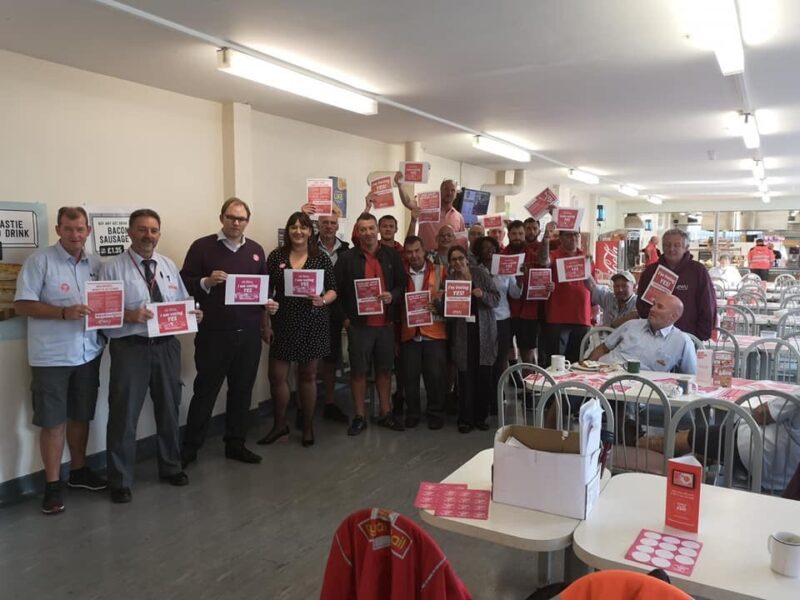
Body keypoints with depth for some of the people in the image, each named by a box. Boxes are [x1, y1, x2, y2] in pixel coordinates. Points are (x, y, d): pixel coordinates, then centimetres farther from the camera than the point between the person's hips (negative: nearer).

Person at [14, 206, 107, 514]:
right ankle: (52, 485, 14)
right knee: (52, 421, 2)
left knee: (80, 416, 16)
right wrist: (64, 312, -22)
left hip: (88, 353, 5)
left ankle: (78, 471, 32)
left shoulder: (95, 263, 8)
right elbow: (22, 305, -12)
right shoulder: (39, 260, -8)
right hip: (51, 356, -5)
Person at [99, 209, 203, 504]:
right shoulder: (112, 268, -5)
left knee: (169, 409, 17)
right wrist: (128, 315, -26)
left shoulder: (169, 266, 11)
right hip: (130, 348, -5)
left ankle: (170, 468, 36)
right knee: (124, 415, 1)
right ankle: (120, 481, 18)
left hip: (167, 346, 5)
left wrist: (192, 314, -7)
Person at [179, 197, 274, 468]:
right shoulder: (202, 246, -1)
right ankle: (189, 448, 15)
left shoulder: (256, 250, 12)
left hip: (249, 333, 4)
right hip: (214, 333, -4)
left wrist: (269, 303, 1)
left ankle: (235, 444, 24)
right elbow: (184, 283, -3)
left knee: (242, 390, 11)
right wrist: (206, 282, -20)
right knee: (205, 390, 2)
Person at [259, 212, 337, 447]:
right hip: (283, 324, 1)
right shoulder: (276, 256, 1)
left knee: (308, 375, 10)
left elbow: (333, 290, 3)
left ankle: (308, 427, 24)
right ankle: (279, 425, 22)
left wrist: (322, 301, -18)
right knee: (277, 375, 2)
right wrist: (266, 324, -1)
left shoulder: (321, 258, 0)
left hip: (313, 324, -1)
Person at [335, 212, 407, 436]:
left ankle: (385, 413, 24)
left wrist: (393, 296, -12)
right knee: (358, 370, 5)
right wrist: (345, 317, -6)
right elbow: (338, 290, -2)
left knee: (384, 368, 12)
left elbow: (402, 284, 8)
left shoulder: (392, 256, 6)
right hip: (359, 323, -2)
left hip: (386, 322, 3)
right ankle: (359, 417, 16)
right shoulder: (347, 258, -2)